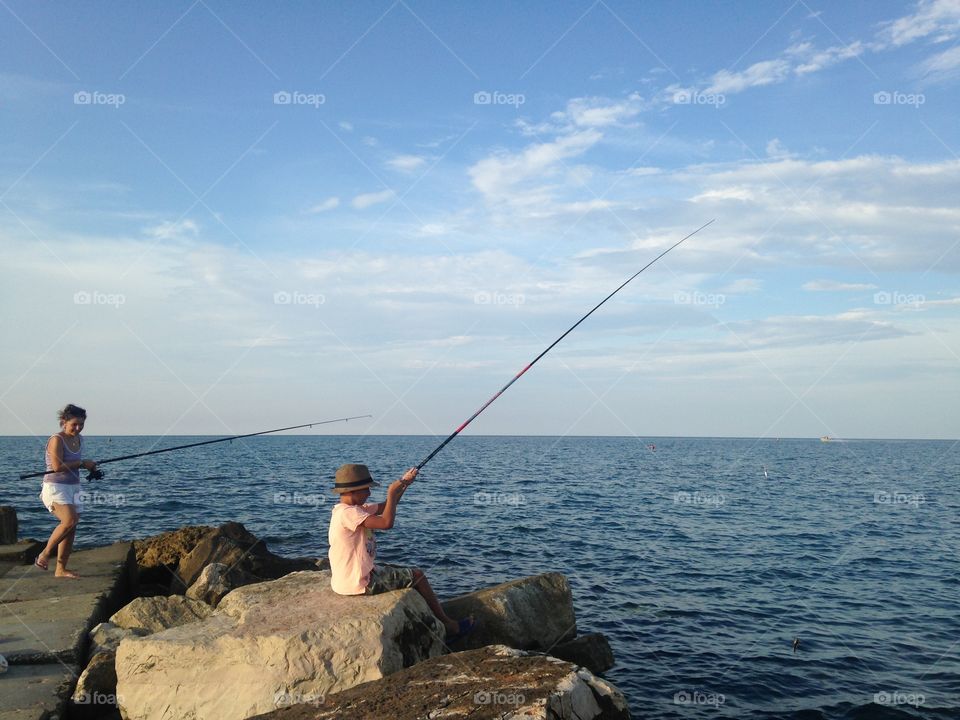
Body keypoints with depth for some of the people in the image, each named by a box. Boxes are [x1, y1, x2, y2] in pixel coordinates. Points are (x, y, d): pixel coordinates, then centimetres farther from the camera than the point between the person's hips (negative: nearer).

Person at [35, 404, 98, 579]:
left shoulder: (79, 439, 11)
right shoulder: (57, 440, -14)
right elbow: (57, 466, -24)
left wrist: (89, 466, 7)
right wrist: (83, 463, -17)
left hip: (73, 487, 8)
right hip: (55, 487, -8)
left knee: (71, 529, 5)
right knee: (69, 520, -24)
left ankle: (61, 569, 13)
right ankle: (45, 554, -5)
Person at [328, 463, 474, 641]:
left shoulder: (353, 508, 8)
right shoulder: (347, 513, -22)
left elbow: (384, 507, 16)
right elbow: (386, 522, -30)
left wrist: (403, 484, 4)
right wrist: (392, 492, -17)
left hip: (349, 578, 10)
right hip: (359, 583, -10)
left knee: (403, 572, 24)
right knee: (417, 575, 1)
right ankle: (447, 624, 15)